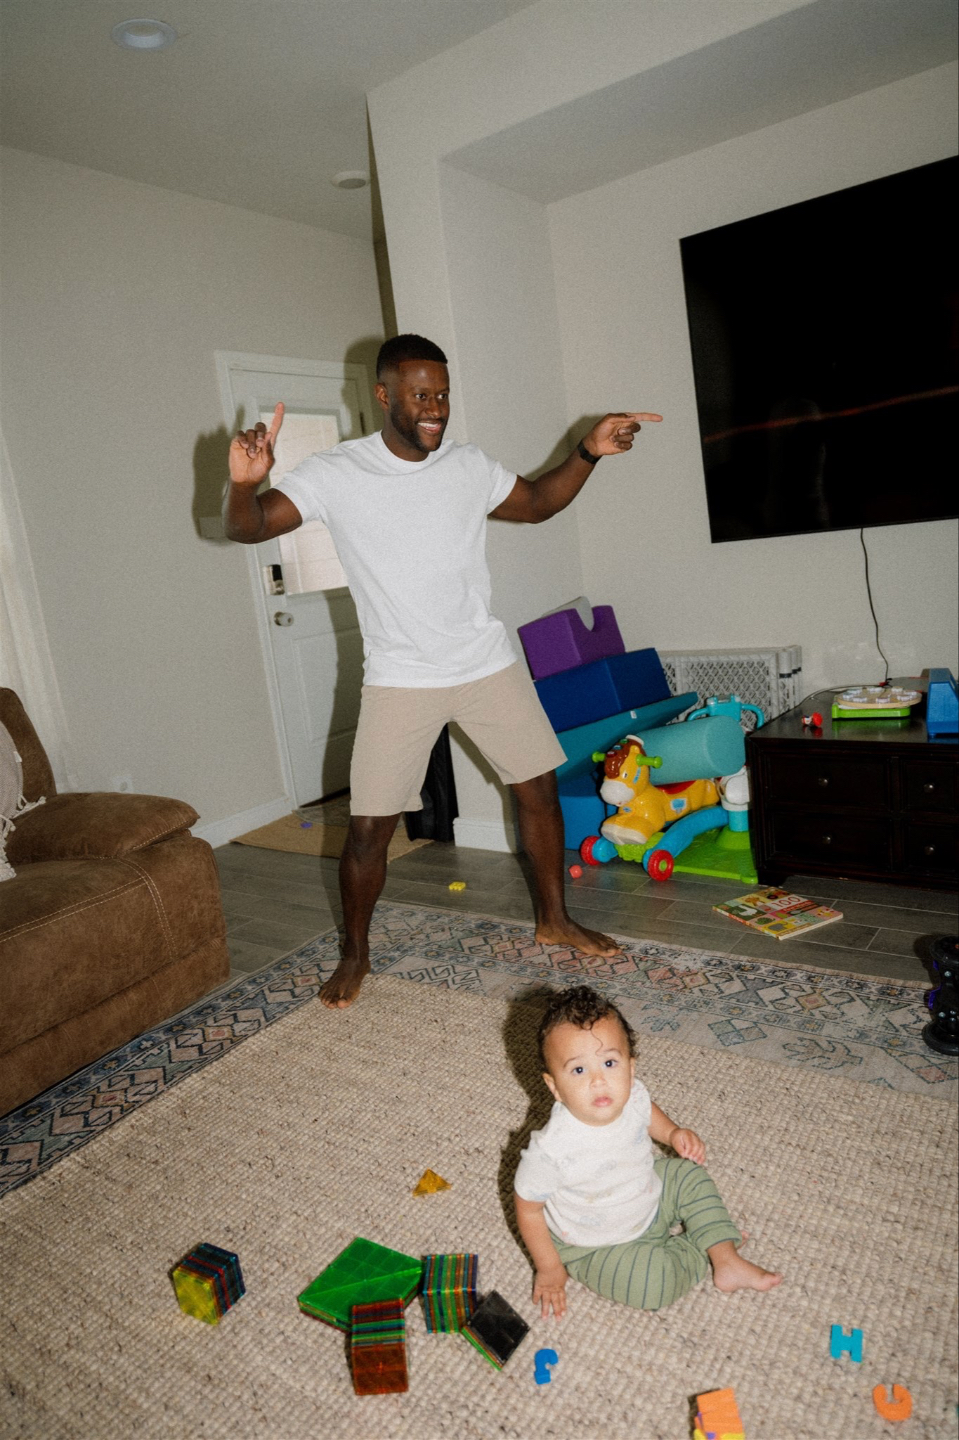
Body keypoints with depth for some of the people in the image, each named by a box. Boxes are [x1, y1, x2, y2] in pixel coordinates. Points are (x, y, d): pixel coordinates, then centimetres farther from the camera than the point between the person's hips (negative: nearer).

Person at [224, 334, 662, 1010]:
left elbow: (537, 503, 18)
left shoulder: (469, 465, 2)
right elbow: (248, 527, -14)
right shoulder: (336, 473, -9)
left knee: (539, 786, 9)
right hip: (400, 680, -3)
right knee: (369, 825, -2)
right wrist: (244, 483, -36)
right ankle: (355, 954, 23)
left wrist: (589, 451, 5)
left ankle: (554, 919, 31)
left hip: (489, 664, 4)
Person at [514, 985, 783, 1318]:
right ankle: (703, 1250, 9)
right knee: (654, 1282, -22)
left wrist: (673, 1133, -10)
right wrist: (549, 1268, -10)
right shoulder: (551, 1149, -39)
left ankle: (726, 1259, 19)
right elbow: (527, 1208, -20)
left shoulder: (631, 1096, -21)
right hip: (596, 1246, -6)